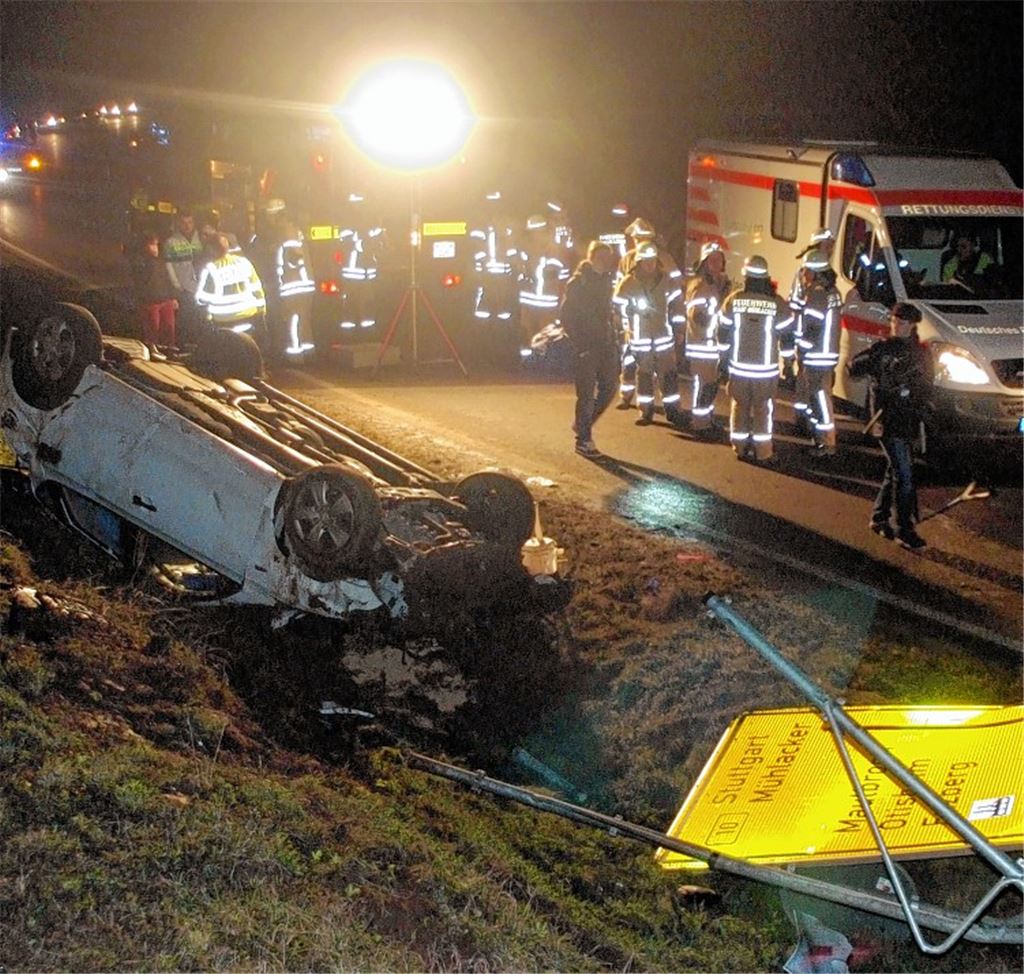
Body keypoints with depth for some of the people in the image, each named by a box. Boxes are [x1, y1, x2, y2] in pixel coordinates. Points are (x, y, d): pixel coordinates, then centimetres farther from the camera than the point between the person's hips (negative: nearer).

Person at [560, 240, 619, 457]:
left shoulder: (605, 280, 11)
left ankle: (583, 424, 26)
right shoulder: (577, 283, -9)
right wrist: (580, 345, -14)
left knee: (609, 387, 7)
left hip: (605, 344, 7)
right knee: (587, 394, -2)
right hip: (586, 347, -7)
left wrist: (614, 336, 5)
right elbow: (567, 317, -11)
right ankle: (583, 440, 7)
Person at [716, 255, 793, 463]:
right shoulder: (777, 303, -10)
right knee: (763, 409, 5)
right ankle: (763, 452, 7)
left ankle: (739, 447, 17)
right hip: (766, 368, -2)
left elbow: (723, 333, 4)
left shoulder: (733, 300, -5)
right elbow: (787, 335, -3)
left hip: (738, 366, 2)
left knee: (740, 406, 12)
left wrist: (723, 359, 14)